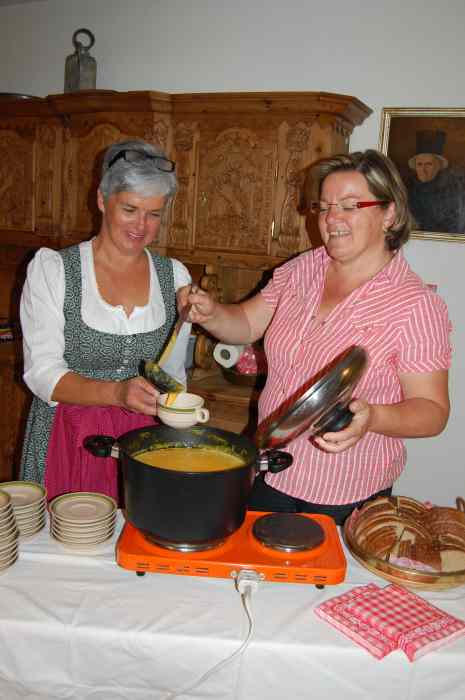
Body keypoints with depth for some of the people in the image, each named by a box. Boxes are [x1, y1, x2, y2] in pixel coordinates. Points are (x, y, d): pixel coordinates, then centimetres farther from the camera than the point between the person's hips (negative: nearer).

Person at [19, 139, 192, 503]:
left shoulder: (175, 276, 2)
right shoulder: (51, 268, -7)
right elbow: (43, 374, -13)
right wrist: (117, 392, -28)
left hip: (145, 439, 2)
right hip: (68, 439, -2)